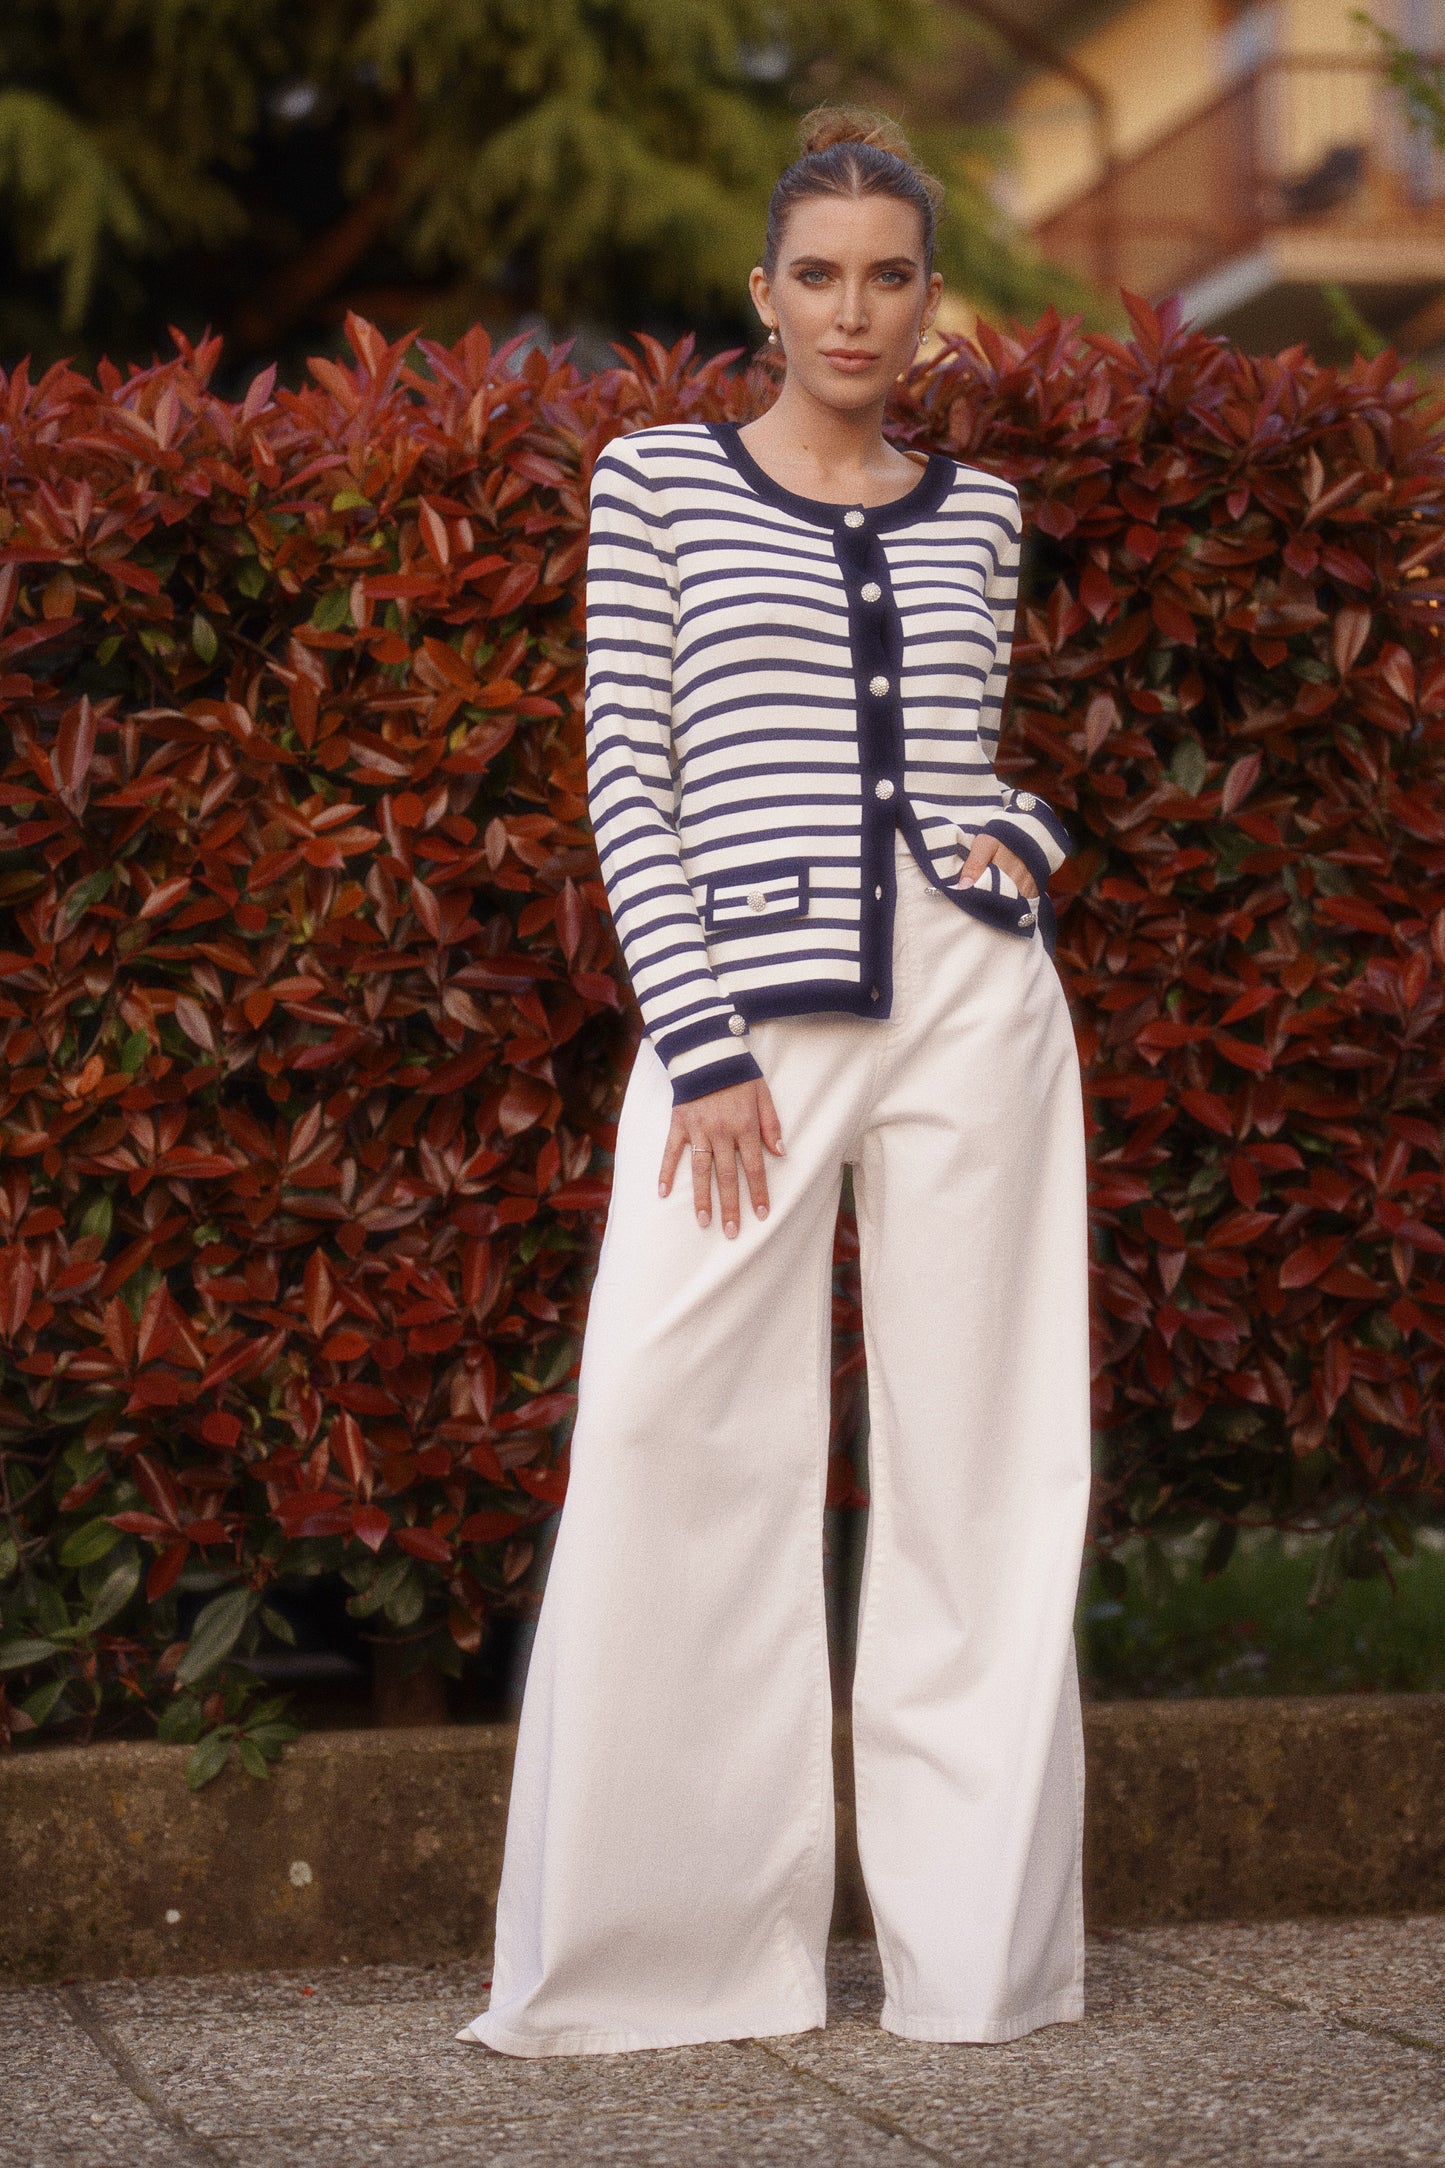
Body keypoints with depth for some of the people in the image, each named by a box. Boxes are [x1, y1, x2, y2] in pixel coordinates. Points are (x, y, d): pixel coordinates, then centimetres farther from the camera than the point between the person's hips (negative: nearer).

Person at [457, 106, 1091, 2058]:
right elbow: (631, 776, 0)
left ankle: (976, 1947, 10)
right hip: (744, 998, -3)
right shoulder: (657, 485, 5)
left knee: (980, 1452, 2)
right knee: (674, 1444, -9)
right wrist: (701, 1045, -8)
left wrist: (1020, 842, 0)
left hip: (972, 999, 3)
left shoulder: (978, 517, 14)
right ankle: (655, 1949, 0)